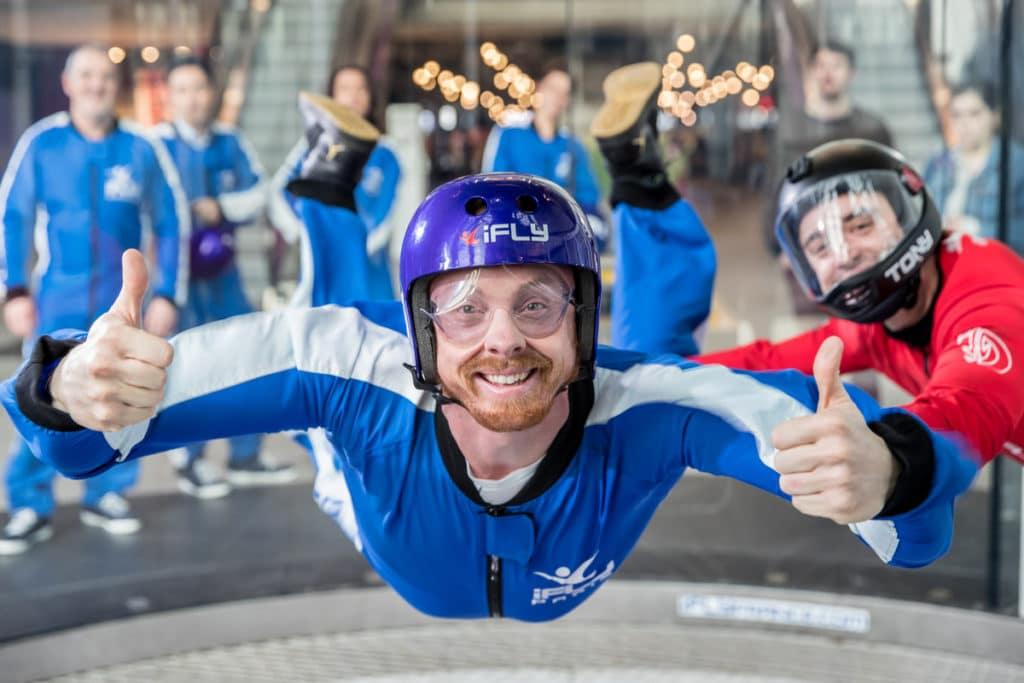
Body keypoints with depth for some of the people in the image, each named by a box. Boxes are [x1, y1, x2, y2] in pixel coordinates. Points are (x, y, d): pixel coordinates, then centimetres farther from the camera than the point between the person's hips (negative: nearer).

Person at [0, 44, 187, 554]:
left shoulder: (142, 149, -1)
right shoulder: (41, 142, -2)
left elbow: (171, 224, 5)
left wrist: (166, 295, 1)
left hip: (121, 302, 1)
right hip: (57, 300, -1)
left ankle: (107, 495, 21)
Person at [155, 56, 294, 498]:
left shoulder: (231, 141, 7)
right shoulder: (156, 143, -8)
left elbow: (257, 194, 1)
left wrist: (220, 207, -15)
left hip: (223, 266, 5)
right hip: (177, 266, -5)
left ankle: (244, 458, 22)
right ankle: (188, 463, 12)